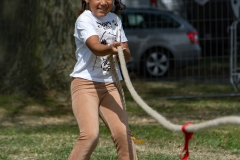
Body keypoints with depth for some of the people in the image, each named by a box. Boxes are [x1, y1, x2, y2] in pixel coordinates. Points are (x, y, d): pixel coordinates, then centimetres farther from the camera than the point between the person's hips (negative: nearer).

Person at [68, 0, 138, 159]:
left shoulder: (115, 20, 11)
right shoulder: (84, 19, -9)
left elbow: (127, 56, 8)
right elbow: (95, 47, -27)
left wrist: (123, 51, -16)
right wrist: (110, 49, -50)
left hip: (111, 85, 5)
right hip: (85, 83, -5)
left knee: (123, 133, -9)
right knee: (90, 135, -21)